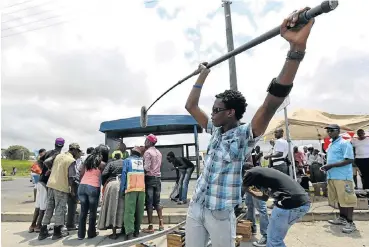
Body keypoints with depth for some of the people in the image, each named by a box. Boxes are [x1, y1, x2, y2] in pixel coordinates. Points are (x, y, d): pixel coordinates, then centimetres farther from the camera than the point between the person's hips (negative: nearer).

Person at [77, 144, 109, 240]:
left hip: (82, 186, 5)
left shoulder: (88, 160, 13)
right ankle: (91, 233, 20)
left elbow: (81, 174, 14)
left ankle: (81, 234, 18)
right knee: (93, 212, 10)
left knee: (83, 212, 14)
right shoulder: (102, 164, -1)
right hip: (93, 188, -5)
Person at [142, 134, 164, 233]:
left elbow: (146, 168, -17)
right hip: (158, 178, 7)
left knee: (149, 203, -1)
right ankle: (161, 223, 14)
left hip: (150, 178, -7)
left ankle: (150, 226, 3)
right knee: (157, 201, 14)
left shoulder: (147, 152, -10)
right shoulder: (159, 152, 13)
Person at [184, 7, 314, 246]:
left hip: (220, 214, -6)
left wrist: (297, 47, -39)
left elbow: (272, 103, -30)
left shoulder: (245, 135, -15)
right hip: (195, 207, 6)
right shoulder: (215, 130, 4)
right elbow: (191, 106, 13)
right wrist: (203, 75, 14)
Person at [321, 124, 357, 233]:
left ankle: (350, 223, 5)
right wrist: (327, 166, 7)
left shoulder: (344, 143, -11)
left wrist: (331, 166, -20)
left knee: (346, 199, -3)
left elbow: (349, 160, -18)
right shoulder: (330, 145, 16)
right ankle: (342, 218, 29)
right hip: (332, 176, 9)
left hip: (343, 176, -9)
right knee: (338, 198, 17)